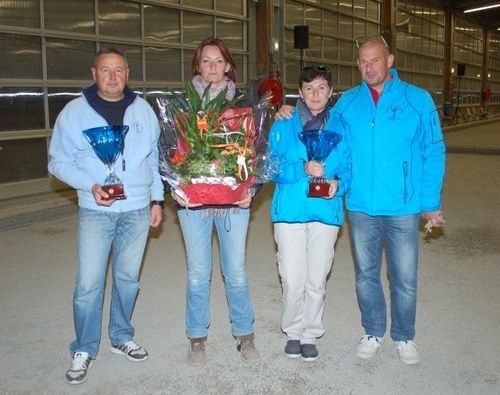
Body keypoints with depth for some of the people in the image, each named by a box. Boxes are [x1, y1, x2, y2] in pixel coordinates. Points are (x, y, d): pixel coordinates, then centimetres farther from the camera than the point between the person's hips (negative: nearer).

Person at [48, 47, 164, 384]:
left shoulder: (143, 110, 6)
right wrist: (91, 186, -15)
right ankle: (84, 350, 15)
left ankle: (121, 337, 31)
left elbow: (155, 158, 12)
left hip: (138, 210, 3)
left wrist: (157, 199, 8)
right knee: (88, 284, -3)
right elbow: (59, 161, -1)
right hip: (96, 211, -2)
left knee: (128, 278, 13)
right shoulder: (75, 111, -2)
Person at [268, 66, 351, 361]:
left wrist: (339, 184, -15)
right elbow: (273, 167, -2)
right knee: (293, 281, 2)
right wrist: (302, 169, -19)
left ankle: (311, 334, 29)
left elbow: (348, 168, 6)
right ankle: (293, 332, 26)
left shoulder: (340, 126, 5)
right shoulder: (284, 126, 2)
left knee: (317, 281, 9)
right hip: (290, 211, -1)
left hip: (326, 212, 1)